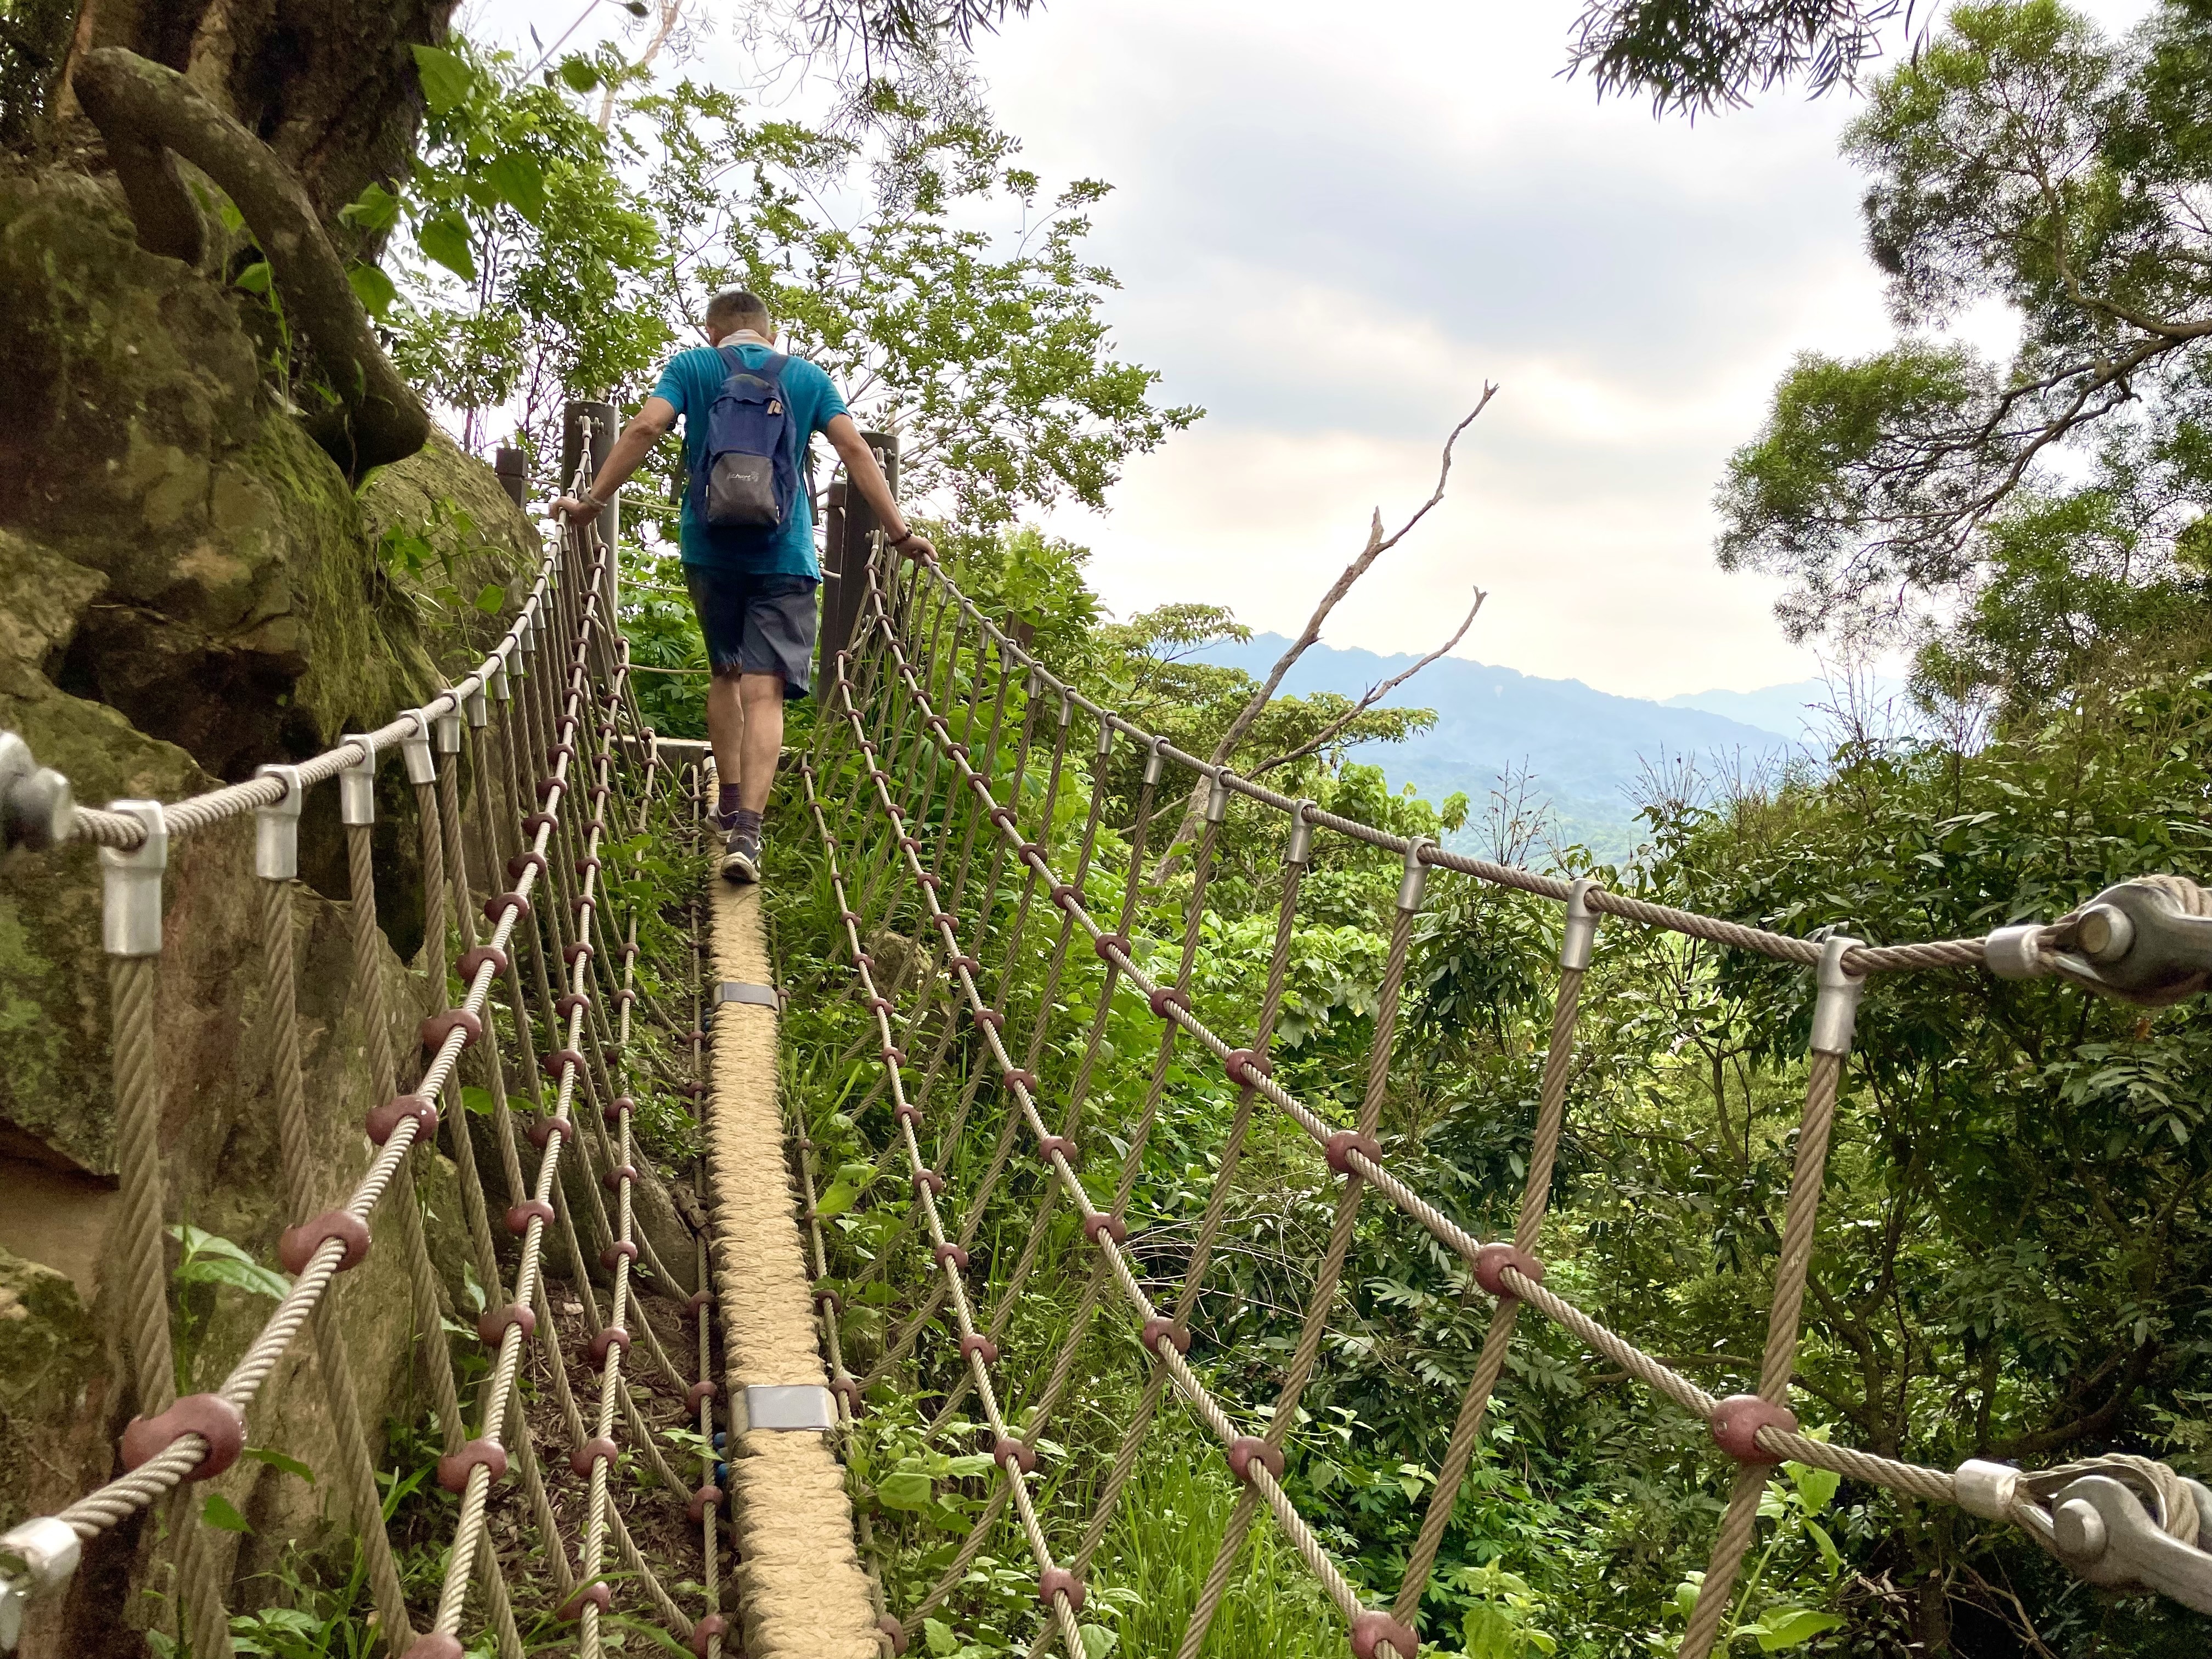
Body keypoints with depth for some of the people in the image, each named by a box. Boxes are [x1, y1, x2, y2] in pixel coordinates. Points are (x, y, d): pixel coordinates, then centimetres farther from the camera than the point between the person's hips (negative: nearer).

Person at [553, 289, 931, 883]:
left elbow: (644, 428, -7)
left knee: (725, 673, 21)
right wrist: (900, 533, -1)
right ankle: (746, 832, -20)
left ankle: (731, 804, 28)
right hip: (784, 557, -1)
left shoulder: (691, 366, 8)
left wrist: (593, 502, -3)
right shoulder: (807, 376, 9)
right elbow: (855, 450, 0)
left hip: (710, 550, 1)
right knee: (764, 691, -7)